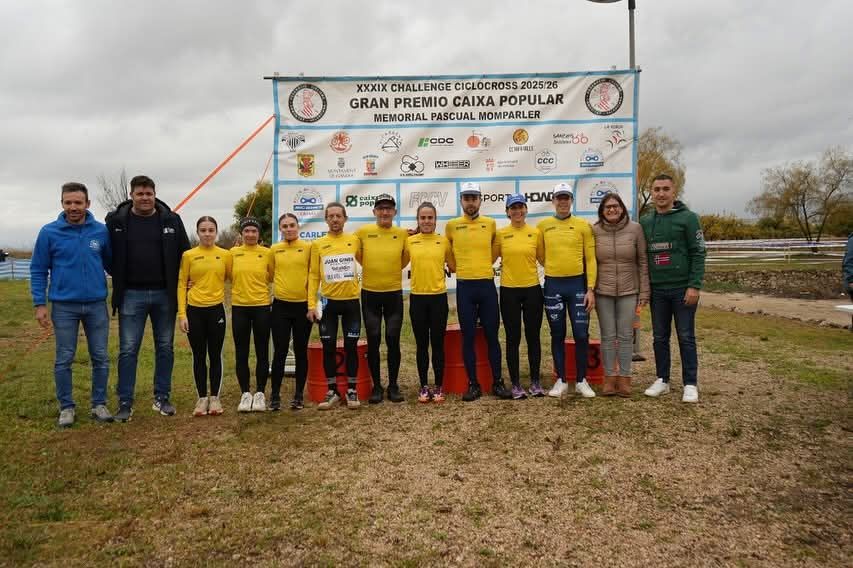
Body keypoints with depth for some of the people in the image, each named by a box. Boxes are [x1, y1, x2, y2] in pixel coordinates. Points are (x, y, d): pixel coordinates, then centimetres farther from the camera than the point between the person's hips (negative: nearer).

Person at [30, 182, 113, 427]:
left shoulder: (102, 231, 0)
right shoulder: (49, 232, -4)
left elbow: (111, 263, 11)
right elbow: (38, 270, 0)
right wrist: (39, 304, -5)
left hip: (97, 305, 1)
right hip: (64, 306, -1)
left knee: (100, 358, 7)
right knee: (64, 360, 6)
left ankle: (99, 404, 20)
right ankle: (66, 407, 20)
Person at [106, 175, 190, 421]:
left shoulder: (171, 220, 1)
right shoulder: (116, 220, -2)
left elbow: (184, 253, 8)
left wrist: (179, 284, 4)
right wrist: (120, 280, 5)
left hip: (164, 294, 2)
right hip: (131, 295, -1)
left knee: (165, 348, 9)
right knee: (128, 350, 1)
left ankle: (162, 398, 21)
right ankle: (125, 403, 10)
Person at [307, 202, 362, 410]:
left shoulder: (355, 240, 2)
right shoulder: (318, 244, 1)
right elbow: (313, 275, 1)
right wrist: (311, 304, -5)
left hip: (351, 301, 0)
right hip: (328, 303, 0)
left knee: (351, 346, 4)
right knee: (329, 347, 5)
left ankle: (351, 391, 15)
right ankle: (332, 391, 16)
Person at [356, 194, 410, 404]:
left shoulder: (403, 233, -2)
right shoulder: (363, 232, -3)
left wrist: (392, 272, 8)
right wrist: (372, 270, 11)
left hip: (394, 293, 0)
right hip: (370, 293, 0)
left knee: (393, 340, 3)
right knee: (373, 340, 3)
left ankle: (393, 386, 15)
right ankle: (376, 386, 15)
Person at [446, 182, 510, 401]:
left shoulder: (490, 223, 4)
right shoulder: (451, 225, 1)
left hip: (487, 285, 1)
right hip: (464, 287, -1)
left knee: (492, 336, 5)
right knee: (468, 337, 3)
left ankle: (497, 383, 14)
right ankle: (473, 384, 12)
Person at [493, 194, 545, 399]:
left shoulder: (535, 232, 2)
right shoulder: (500, 234, 0)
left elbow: (544, 258, 9)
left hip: (532, 289, 1)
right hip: (509, 291, -1)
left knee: (533, 337, 8)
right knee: (513, 338, 5)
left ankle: (535, 382, 20)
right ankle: (515, 384, 15)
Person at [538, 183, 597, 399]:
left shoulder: (583, 225, 1)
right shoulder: (543, 225, 3)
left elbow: (590, 259, 0)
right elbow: (540, 255, 14)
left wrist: (590, 289, -6)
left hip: (577, 284, -1)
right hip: (553, 285, 1)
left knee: (581, 334, 1)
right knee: (557, 335, 8)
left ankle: (581, 380, 15)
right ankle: (561, 380, 18)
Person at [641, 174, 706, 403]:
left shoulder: (688, 218, -4)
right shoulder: (645, 222, 9)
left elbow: (698, 253, -8)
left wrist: (694, 286, -15)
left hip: (683, 289, -4)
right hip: (657, 290, 4)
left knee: (686, 337, 2)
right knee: (660, 338, 10)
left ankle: (690, 384, 11)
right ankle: (662, 380, 21)